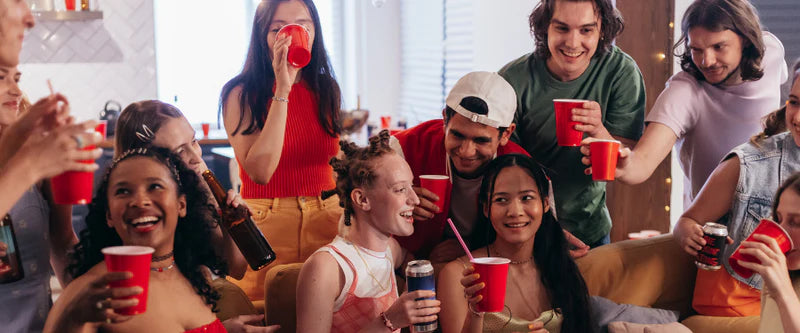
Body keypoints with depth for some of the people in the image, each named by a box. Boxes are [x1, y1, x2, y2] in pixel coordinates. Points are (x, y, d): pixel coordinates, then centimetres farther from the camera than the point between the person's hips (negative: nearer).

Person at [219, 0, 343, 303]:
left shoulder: (326, 90, 7)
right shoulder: (241, 94, -7)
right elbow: (260, 170, -21)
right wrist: (283, 90, -21)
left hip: (328, 222, 4)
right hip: (266, 226, -4)